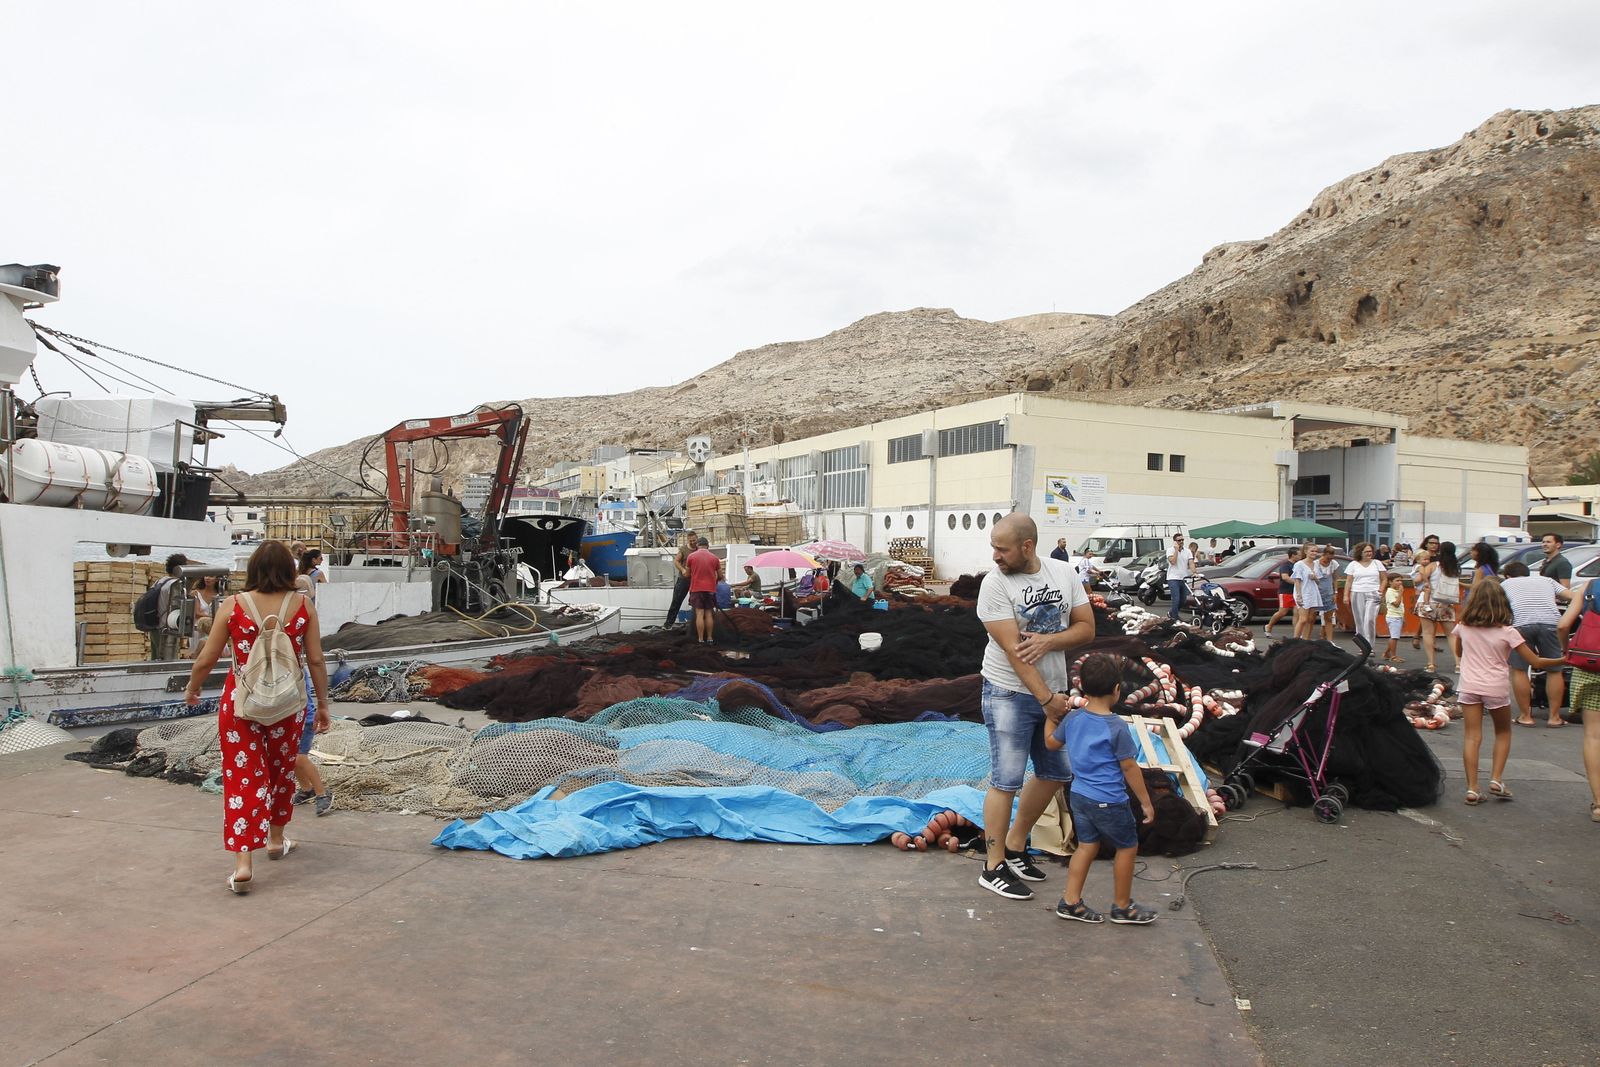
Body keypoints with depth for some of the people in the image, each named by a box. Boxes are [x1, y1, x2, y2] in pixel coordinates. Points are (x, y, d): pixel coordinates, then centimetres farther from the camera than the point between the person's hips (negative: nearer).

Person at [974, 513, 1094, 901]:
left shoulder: (1064, 573, -1)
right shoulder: (995, 584, -16)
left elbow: (1086, 628, 0)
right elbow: (1013, 651, -19)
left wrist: (1049, 640, -20)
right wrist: (1047, 699, -20)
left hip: (1053, 692, 6)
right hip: (1010, 694, -6)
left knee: (1055, 773, 16)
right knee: (1006, 781, -4)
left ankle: (1015, 846, 32)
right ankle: (994, 867, 8)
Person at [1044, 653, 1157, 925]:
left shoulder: (1072, 719, -1)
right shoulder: (1116, 727, -19)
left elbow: (1051, 743, 14)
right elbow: (1129, 767, -13)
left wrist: (1053, 718, 29)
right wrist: (1145, 802, -3)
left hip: (1079, 795, 6)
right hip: (1108, 801, -6)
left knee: (1087, 845, 17)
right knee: (1128, 847, 12)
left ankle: (1070, 901, 16)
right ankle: (1122, 906, 23)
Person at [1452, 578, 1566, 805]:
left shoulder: (1463, 627, 3)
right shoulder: (1507, 632, -6)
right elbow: (1535, 661, -3)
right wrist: (1563, 661, 9)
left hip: (1469, 686, 1)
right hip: (1496, 688, -1)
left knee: (1472, 736, 1)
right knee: (1503, 733, 20)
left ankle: (1472, 788, -5)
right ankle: (1496, 780, 9)